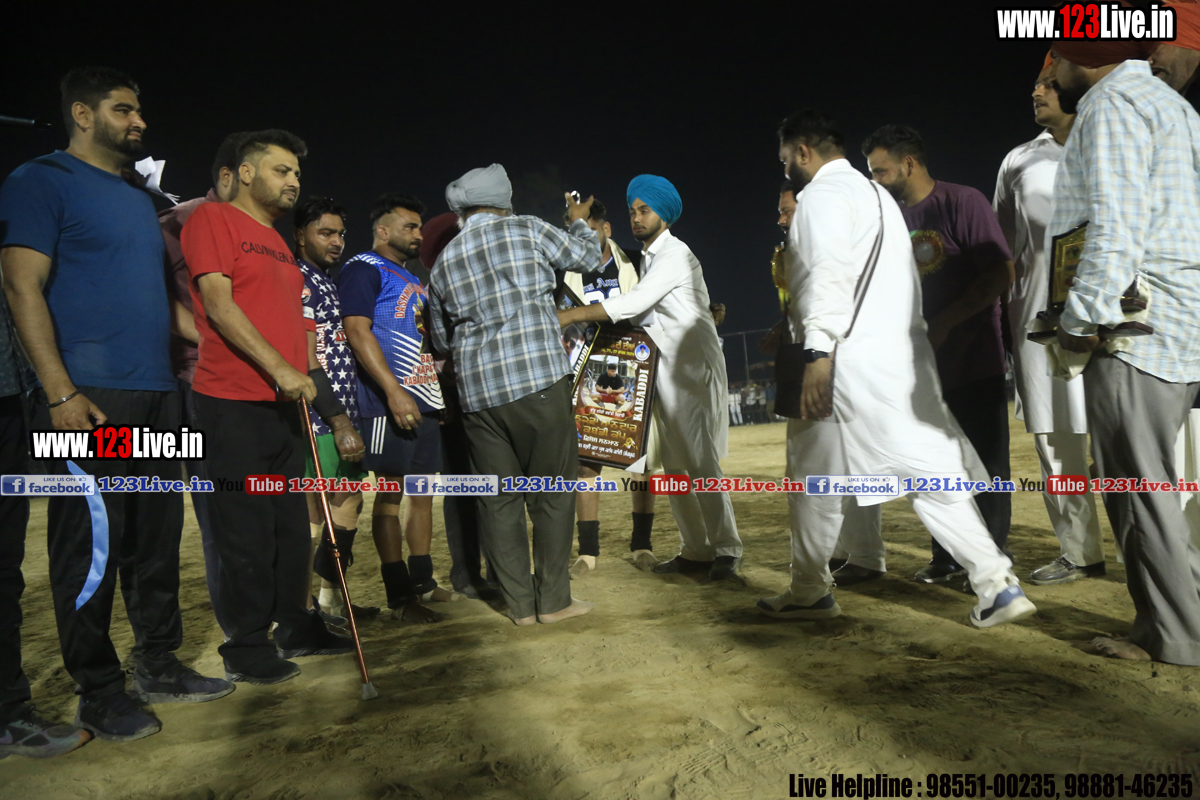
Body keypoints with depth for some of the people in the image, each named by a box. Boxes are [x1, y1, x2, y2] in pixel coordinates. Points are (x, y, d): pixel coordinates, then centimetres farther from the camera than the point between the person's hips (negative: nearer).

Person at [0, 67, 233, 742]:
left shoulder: (140, 199, 22)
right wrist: (61, 393, -17)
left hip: (157, 393, 8)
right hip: (89, 400, -7)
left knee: (157, 538, 11)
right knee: (92, 543, -2)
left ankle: (160, 665, 23)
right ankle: (100, 694, 11)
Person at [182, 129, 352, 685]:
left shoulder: (277, 242, 22)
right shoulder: (213, 219, -3)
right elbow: (218, 303, -14)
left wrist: (308, 372, 14)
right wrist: (280, 369, -20)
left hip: (283, 402, 8)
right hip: (234, 402, -8)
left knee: (291, 524, 13)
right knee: (246, 529, -2)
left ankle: (295, 628, 25)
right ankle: (246, 649, 10)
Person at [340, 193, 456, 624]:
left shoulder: (413, 280, 24)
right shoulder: (363, 268, -2)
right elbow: (358, 331, -14)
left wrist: (444, 392, 20)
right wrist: (394, 391, -21)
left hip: (427, 399, 9)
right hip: (391, 401, -9)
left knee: (424, 490, 11)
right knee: (391, 491, -4)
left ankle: (422, 580, 21)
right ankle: (399, 595, 2)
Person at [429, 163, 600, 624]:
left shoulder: (443, 264, 14)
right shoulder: (527, 231, 2)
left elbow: (442, 339, 22)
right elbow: (589, 259, 15)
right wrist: (579, 222, 34)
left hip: (477, 392, 4)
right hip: (538, 380, -4)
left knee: (498, 498, 9)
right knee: (552, 491, 5)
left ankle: (520, 603, 14)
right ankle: (553, 599, 8)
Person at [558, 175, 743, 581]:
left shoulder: (675, 254, -10)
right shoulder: (647, 257, 19)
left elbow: (634, 302, -20)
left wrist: (573, 315, -20)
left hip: (694, 370, -9)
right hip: (665, 371, 9)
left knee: (700, 461, -12)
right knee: (673, 465, 7)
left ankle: (726, 550, -3)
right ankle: (695, 550, 14)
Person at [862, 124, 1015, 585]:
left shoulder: (963, 203, -9)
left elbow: (1001, 274, -14)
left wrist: (945, 322, -19)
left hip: (974, 364, -6)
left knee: (985, 466, 2)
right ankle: (948, 559, 23)